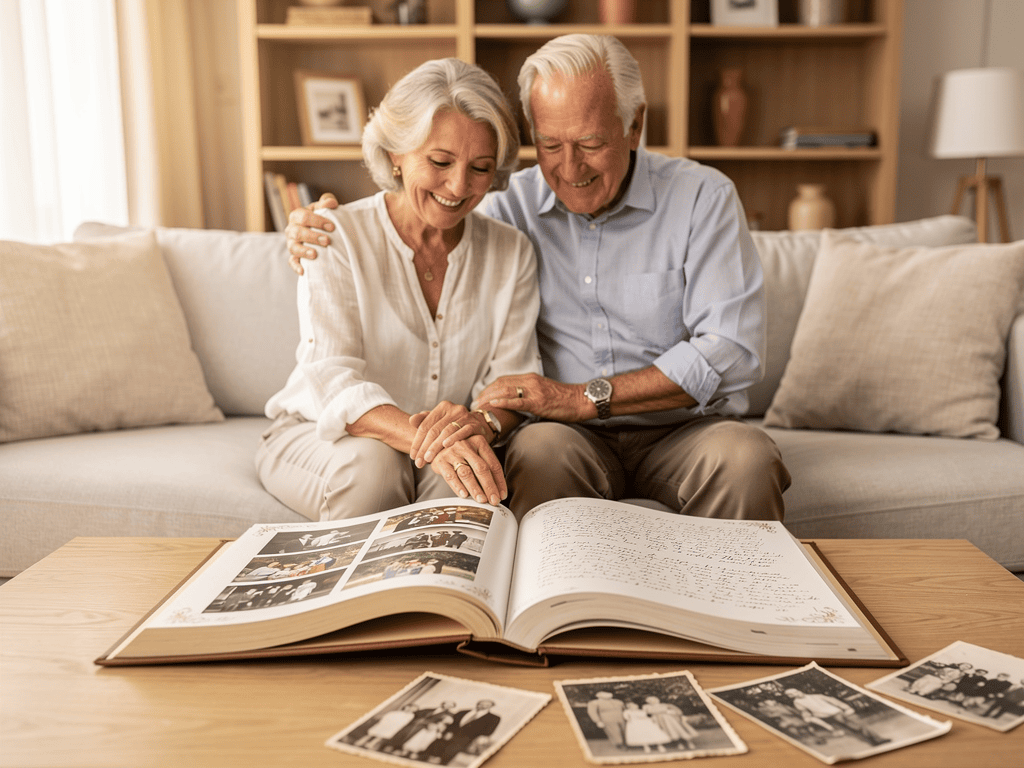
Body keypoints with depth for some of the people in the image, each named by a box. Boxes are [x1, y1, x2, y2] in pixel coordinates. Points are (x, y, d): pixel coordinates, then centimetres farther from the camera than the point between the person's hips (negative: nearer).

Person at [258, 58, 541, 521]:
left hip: (453, 447, 2)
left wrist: (481, 422, -32)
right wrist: (427, 441, -42)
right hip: (317, 436, -1)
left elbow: (514, 382, -6)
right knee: (371, 463, -34)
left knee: (462, 472, -32)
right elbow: (333, 382, -23)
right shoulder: (336, 239, -11)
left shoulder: (512, 253, 1)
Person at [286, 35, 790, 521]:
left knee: (747, 457, -31)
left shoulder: (702, 197, -4)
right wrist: (325, 236, -3)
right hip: (573, 434, 1)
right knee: (540, 447, -32)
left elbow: (733, 351, -12)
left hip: (683, 428, -1)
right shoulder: (516, 205, 4)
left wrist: (586, 398, -19)